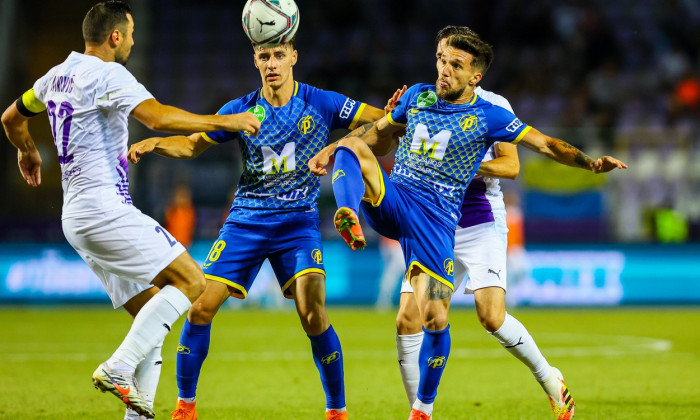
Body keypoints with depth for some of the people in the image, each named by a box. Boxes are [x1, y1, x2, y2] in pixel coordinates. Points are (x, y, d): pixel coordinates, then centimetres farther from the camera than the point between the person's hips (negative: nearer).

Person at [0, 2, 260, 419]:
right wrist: (223, 121, -18)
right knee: (190, 280, -12)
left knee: (152, 313, 11)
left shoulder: (58, 76, 16)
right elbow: (158, 117, -26)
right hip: (105, 209, -10)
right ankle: (118, 368, -20)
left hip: (77, 216, 10)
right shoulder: (108, 74, -12)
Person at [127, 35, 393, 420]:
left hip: (298, 222, -2)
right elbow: (192, 144, 11)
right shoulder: (240, 111, 2)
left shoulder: (321, 104, -3)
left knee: (313, 315, -19)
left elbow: (385, 121, 0)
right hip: (246, 221, 2)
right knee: (200, 307, -7)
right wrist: (153, 143, -7)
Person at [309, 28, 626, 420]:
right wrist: (332, 149, 15)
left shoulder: (488, 117, 0)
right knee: (353, 146, -25)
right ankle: (349, 220, -52)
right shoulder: (418, 95, 11)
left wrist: (590, 162, -18)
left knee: (435, 319, -9)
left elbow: (546, 144, -3)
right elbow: (378, 131, 25)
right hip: (389, 197, 3)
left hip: (435, 217, -3)